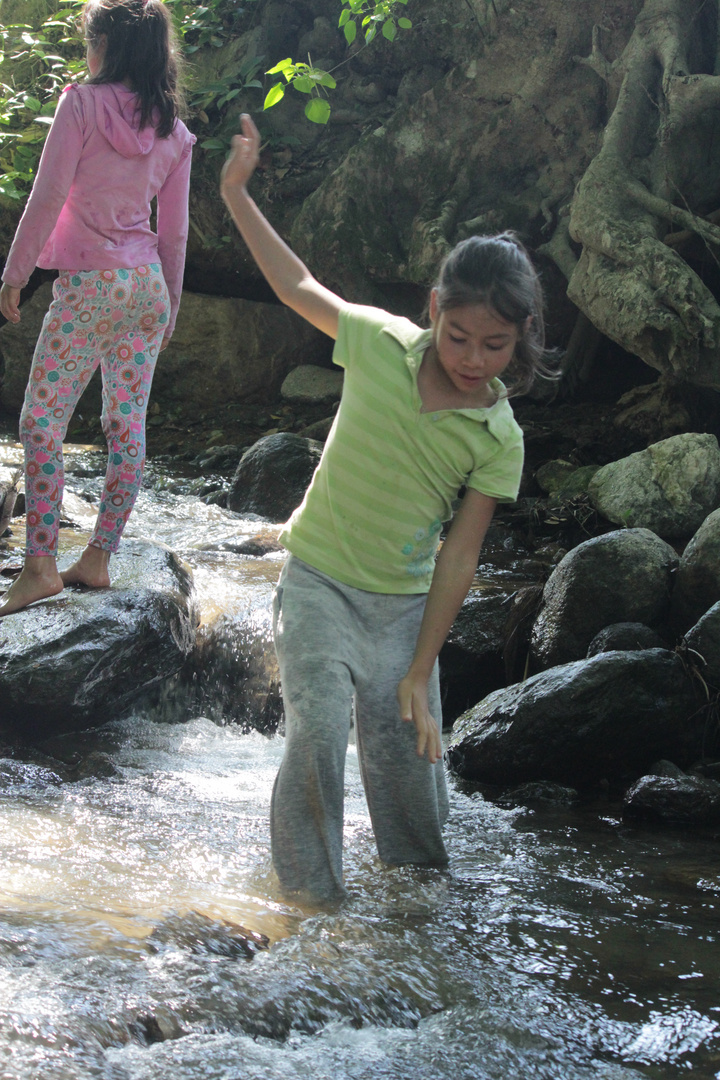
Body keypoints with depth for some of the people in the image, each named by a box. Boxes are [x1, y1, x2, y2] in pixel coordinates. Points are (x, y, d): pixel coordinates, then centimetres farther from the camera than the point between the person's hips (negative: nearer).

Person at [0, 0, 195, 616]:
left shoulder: (83, 102, -7)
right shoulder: (174, 130, 9)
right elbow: (175, 232, 12)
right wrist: (168, 309, 20)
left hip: (89, 282, -6)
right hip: (147, 283, 6)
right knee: (128, 426, 8)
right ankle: (99, 560, 12)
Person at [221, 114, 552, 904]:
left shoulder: (499, 440, -13)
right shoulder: (381, 342, -12)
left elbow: (459, 558, -9)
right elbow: (297, 287, 5)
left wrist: (420, 673, -9)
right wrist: (237, 197, 3)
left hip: (403, 604, 1)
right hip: (318, 580, -1)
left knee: (410, 761, 5)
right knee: (317, 729, -18)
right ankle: (308, 886, 1)